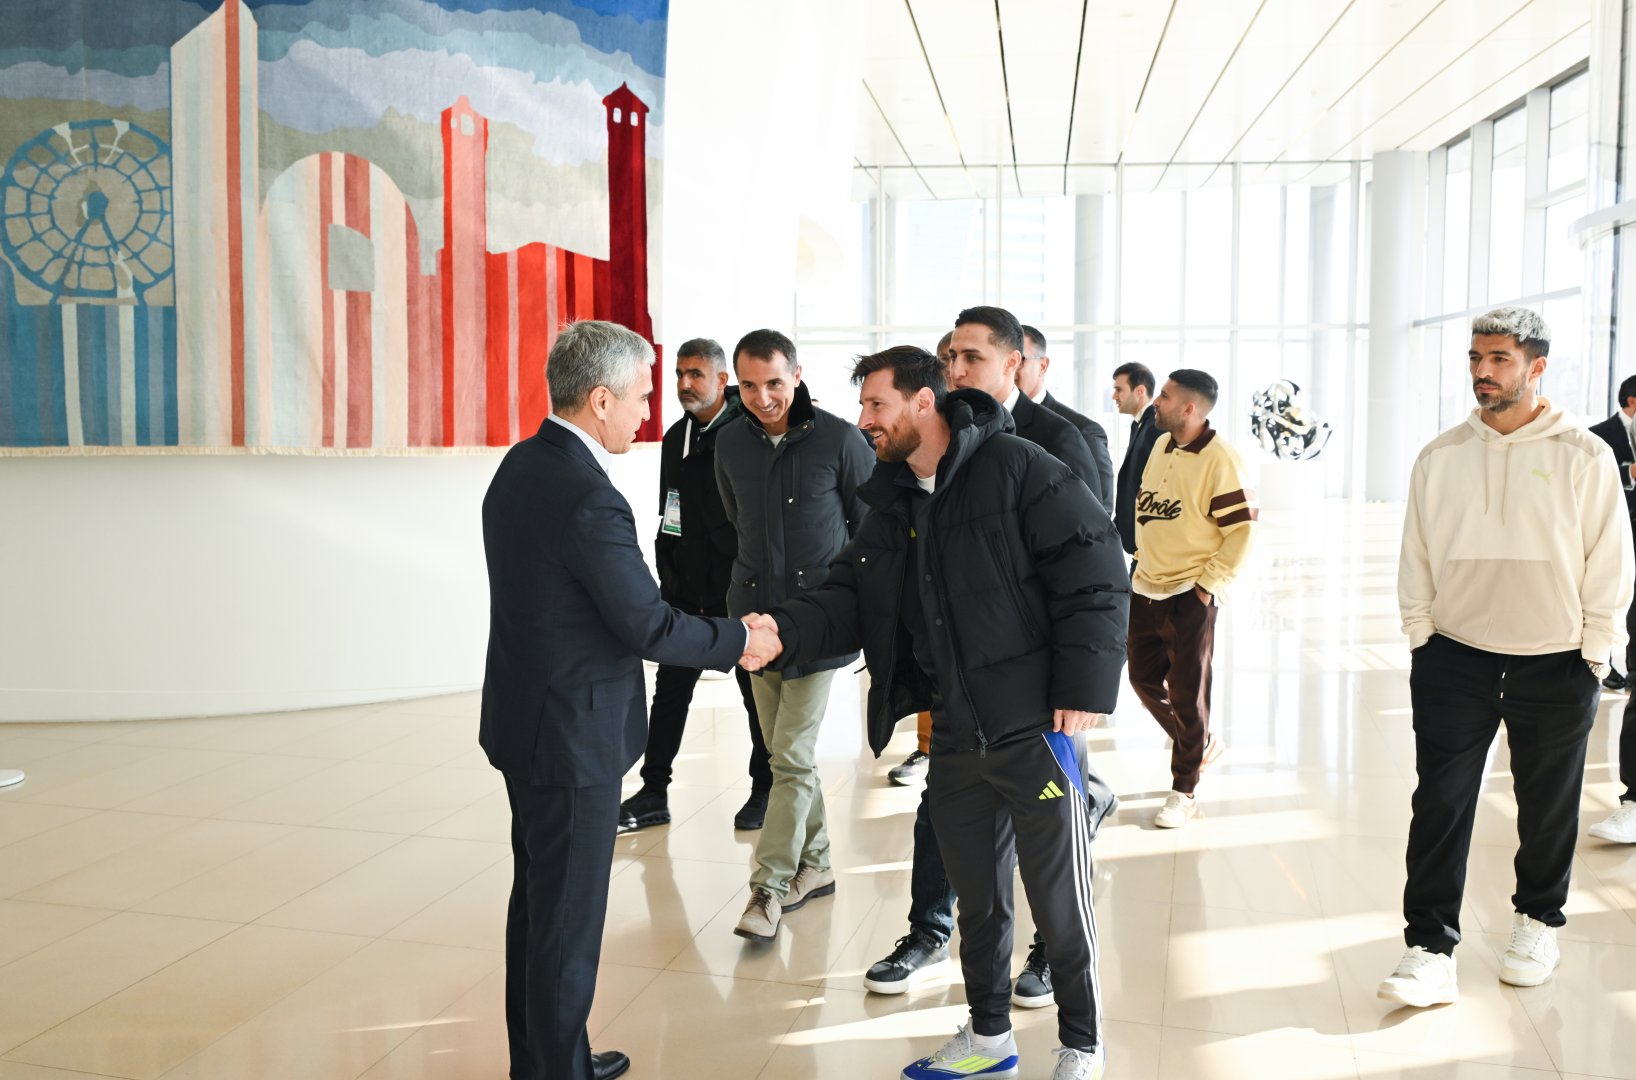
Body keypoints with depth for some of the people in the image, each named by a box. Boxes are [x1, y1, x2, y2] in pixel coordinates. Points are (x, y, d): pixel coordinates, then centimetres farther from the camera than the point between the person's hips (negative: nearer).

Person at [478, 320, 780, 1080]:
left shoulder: (520, 465, 3)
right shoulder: (589, 499, -25)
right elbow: (650, 627, -21)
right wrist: (741, 641, -6)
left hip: (526, 720, 10)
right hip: (572, 738, -10)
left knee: (538, 897, 20)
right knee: (569, 914, 4)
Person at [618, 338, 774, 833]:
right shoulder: (675, 438, 10)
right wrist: (669, 575, 9)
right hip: (686, 589, 5)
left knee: (756, 688, 8)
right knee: (670, 688, 6)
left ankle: (764, 790, 22)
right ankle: (654, 794, 15)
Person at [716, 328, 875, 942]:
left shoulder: (840, 440, -10)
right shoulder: (730, 443, 2)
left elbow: (871, 527, 2)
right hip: (755, 612, 5)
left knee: (792, 756, -7)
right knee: (787, 750, 13)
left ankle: (769, 888, 1)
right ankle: (815, 864, 27)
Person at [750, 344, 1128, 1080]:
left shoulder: (1017, 469, -14)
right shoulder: (892, 502, 8)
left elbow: (1096, 571, -16)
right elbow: (852, 596, 5)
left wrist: (1085, 688, -18)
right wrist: (784, 630, -13)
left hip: (1036, 726, -6)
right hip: (955, 735, 7)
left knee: (1059, 900, 7)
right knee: (976, 894, 18)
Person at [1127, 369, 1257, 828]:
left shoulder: (1220, 460, -16)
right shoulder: (1160, 446, 7)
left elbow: (1242, 530, -15)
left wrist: (1209, 585, -16)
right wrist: (1142, 559, 14)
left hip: (1190, 596, -7)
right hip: (1145, 588, 7)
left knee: (1187, 692, 2)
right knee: (1143, 678, 14)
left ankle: (1185, 789, 16)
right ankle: (1198, 744, 37)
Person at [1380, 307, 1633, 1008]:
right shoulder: (1441, 457, 2)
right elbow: (1416, 558, 6)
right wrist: (1421, 637, 2)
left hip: (1555, 665, -1)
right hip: (1454, 658, 1)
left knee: (1548, 806, 15)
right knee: (1440, 805, -4)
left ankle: (1537, 922, 36)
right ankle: (1431, 951, 0)